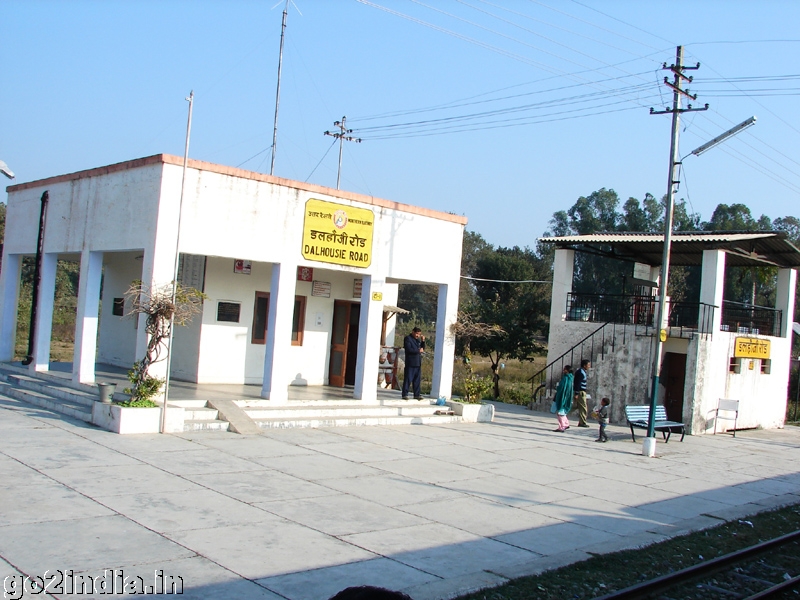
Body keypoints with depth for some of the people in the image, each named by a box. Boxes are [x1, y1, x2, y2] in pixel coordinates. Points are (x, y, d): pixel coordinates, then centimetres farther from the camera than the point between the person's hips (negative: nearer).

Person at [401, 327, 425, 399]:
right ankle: (405, 394, 1)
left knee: (417, 380, 7)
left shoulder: (418, 339, 17)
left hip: (418, 363, 7)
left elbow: (422, 348, 18)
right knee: (408, 379, -4)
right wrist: (418, 351, -15)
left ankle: (417, 394, 11)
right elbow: (409, 349, -17)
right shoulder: (408, 338, -5)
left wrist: (423, 341, 4)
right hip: (410, 363, -7)